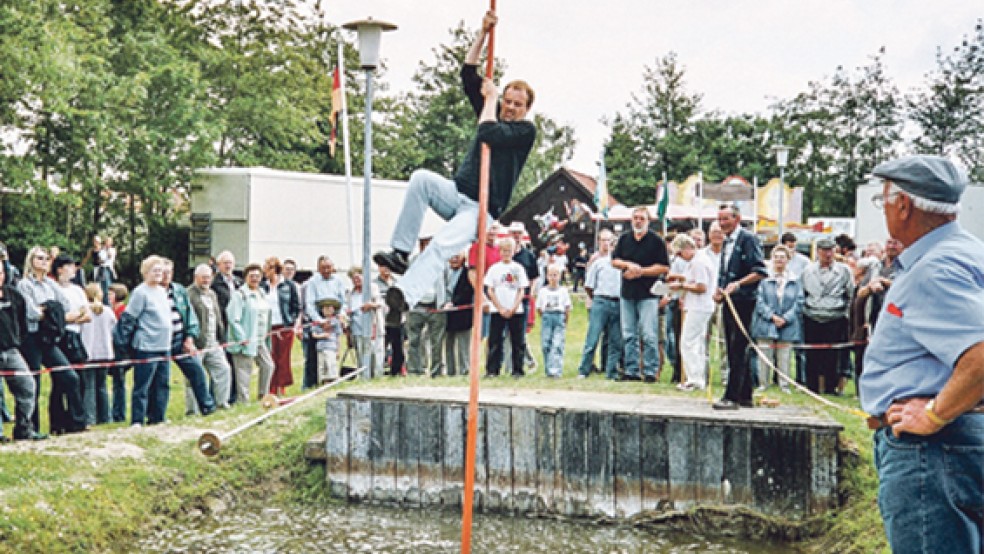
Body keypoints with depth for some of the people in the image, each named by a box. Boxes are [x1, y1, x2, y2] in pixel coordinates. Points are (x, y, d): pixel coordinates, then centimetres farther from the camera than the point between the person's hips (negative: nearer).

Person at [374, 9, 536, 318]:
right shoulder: (493, 114, 17)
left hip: (481, 209, -6)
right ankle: (400, 252, -25)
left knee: (443, 245, -32)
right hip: (457, 193, 6)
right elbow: (468, 75, 13)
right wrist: (484, 33, 7)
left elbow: (488, 134, -19)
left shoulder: (526, 131, -2)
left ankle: (406, 295, -48)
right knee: (421, 178, -26)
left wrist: (490, 98, -3)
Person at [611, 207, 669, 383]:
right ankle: (631, 371, 14)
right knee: (629, 335, 8)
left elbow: (664, 268, -6)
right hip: (627, 293, 5)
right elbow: (614, 261, 13)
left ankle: (651, 372, -3)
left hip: (648, 294, -5)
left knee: (649, 335, -9)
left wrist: (640, 271, -12)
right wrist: (628, 264, -6)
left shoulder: (656, 241, -1)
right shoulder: (624, 239, 14)